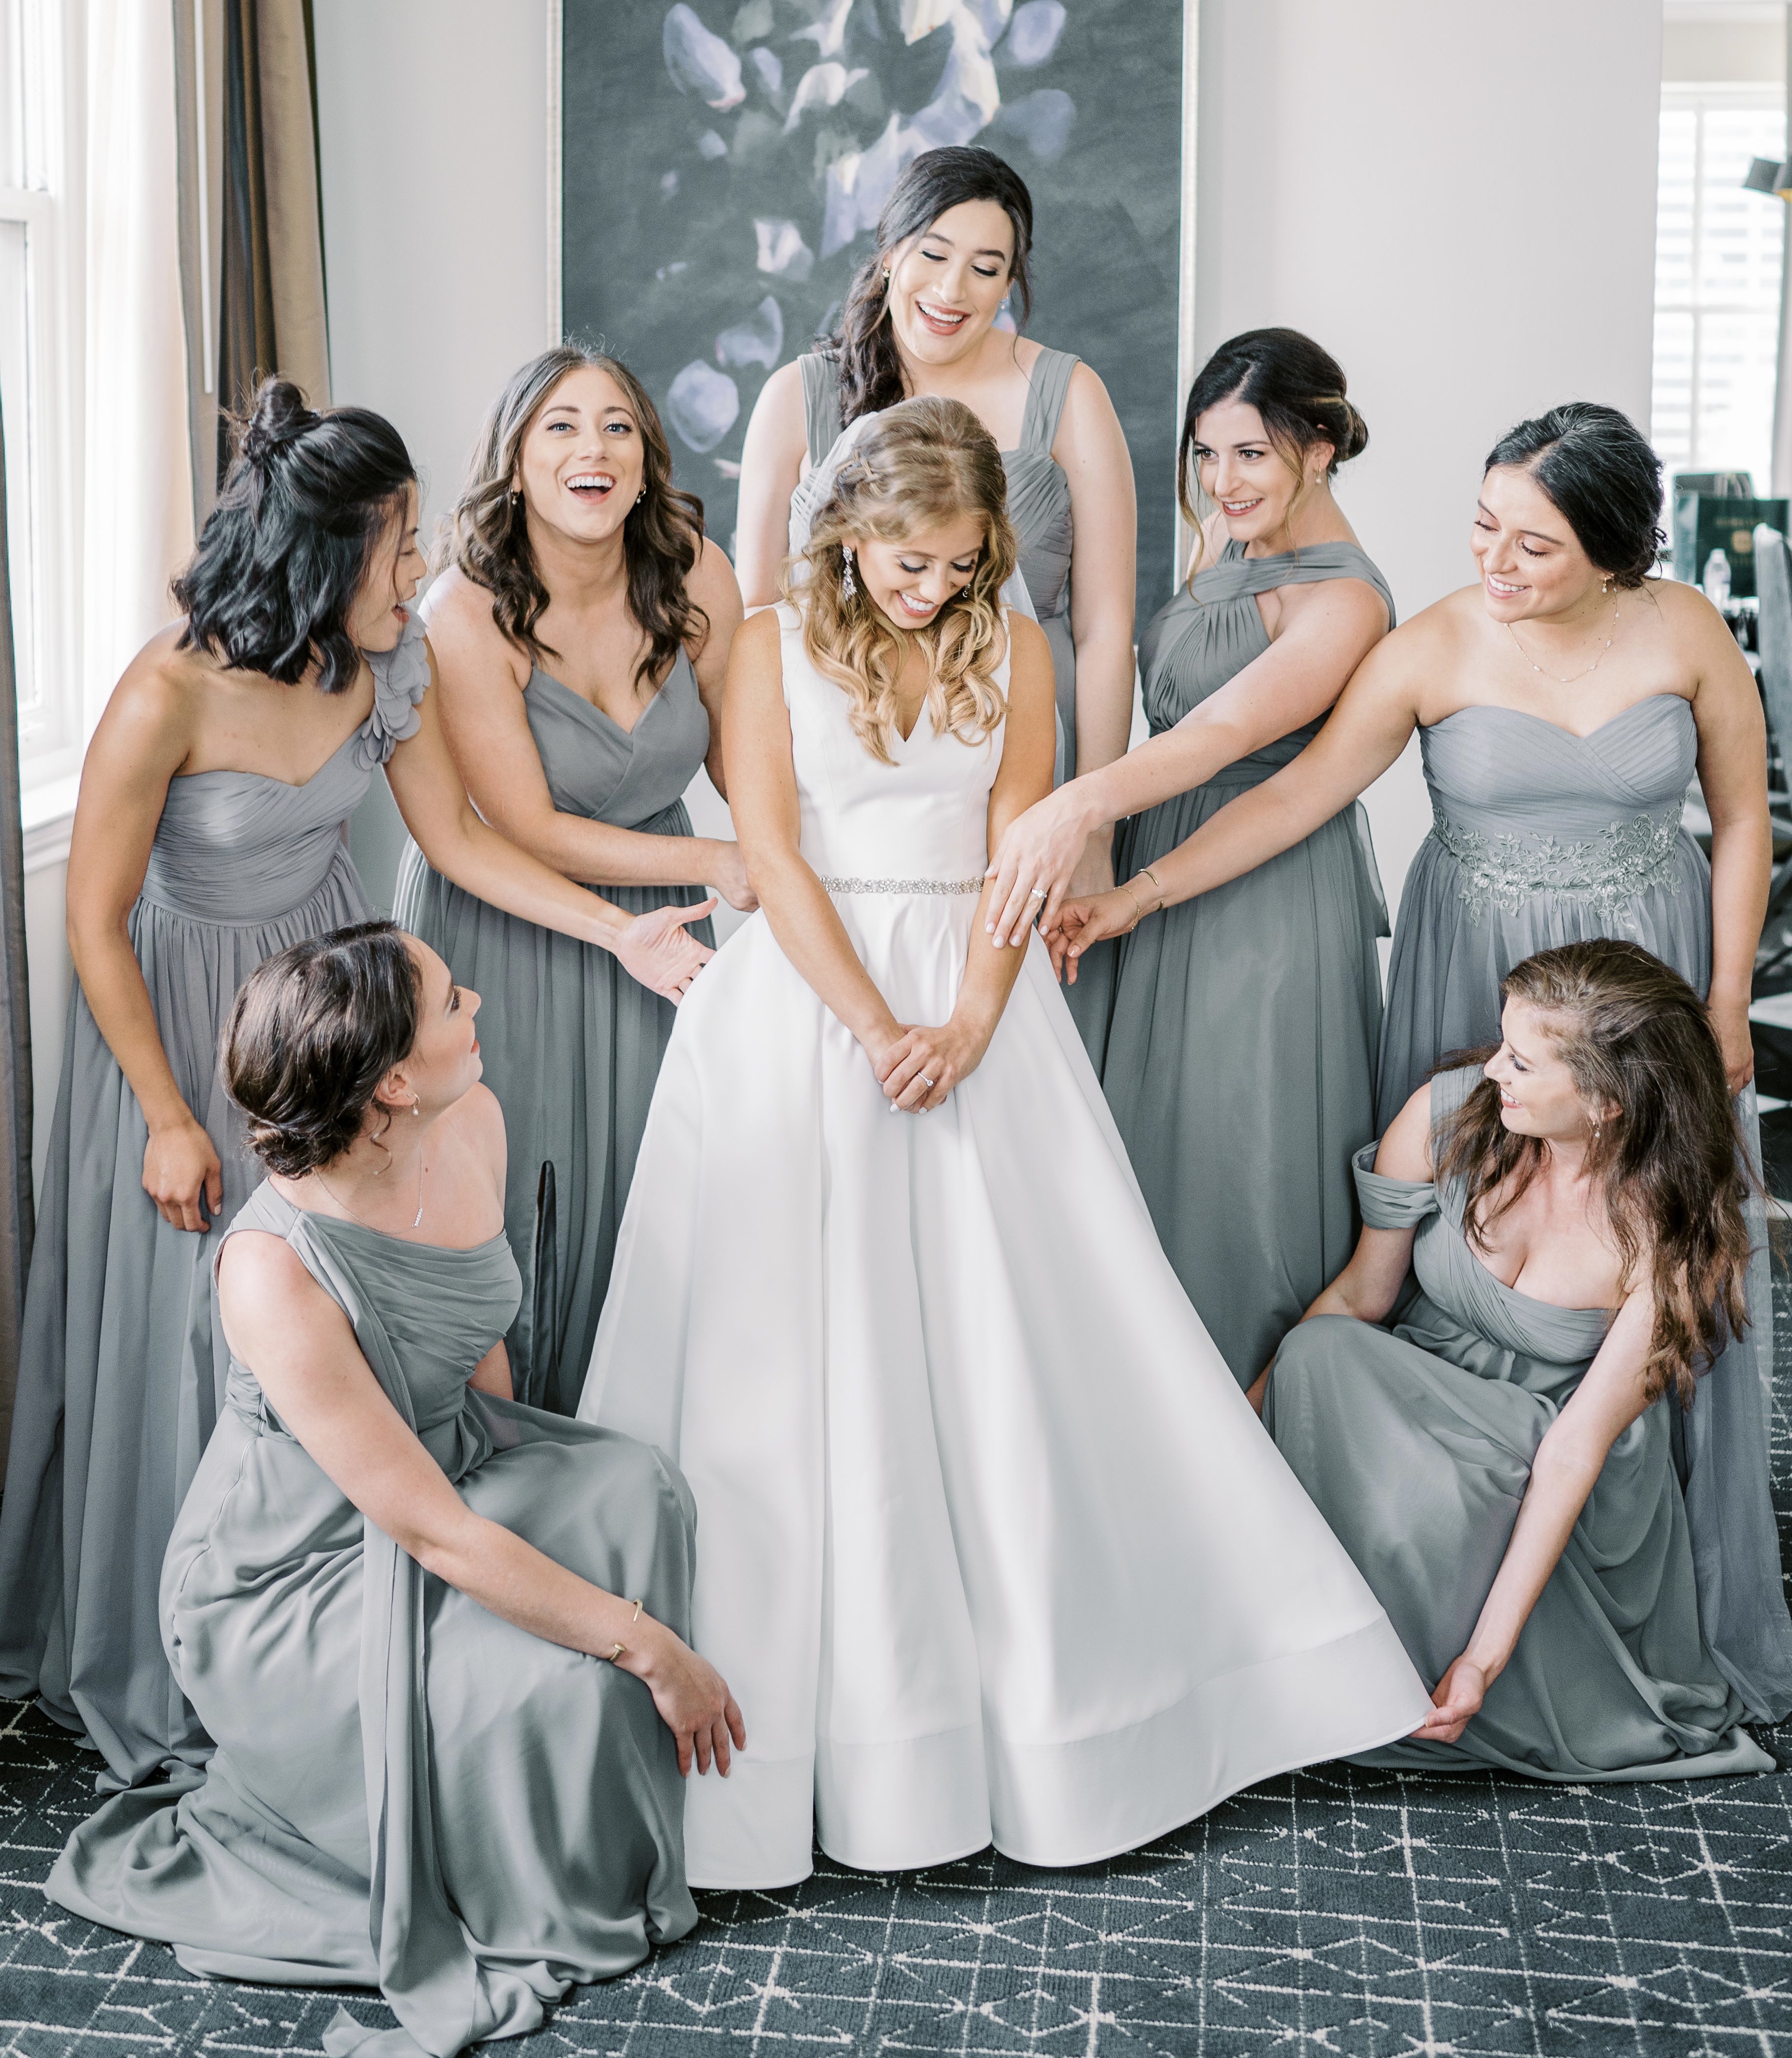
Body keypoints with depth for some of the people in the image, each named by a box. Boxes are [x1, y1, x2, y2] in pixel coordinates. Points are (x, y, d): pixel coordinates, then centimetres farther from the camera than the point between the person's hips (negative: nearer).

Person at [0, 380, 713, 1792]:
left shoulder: (391, 662, -11)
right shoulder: (170, 694, -27)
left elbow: (459, 838, 2)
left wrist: (620, 931, -6)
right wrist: (169, 1119, -13)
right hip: (185, 1006, -5)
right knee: (196, 1324, 4)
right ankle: (173, 1666, 25)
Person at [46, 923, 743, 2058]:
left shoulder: (474, 1124, -12)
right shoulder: (274, 1270, -34)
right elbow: (434, 1536, -30)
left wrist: (534, 1482, 14)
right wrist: (654, 1651, -26)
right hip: (286, 1581, -7)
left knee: (638, 1487, -16)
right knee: (557, 1686, -25)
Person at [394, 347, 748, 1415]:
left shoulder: (696, 575, -10)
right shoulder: (469, 611, -22)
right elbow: (528, 832, -19)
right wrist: (718, 864, -17)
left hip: (653, 926, 4)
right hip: (502, 932, -3)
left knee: (642, 1189, 10)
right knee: (510, 1202, 7)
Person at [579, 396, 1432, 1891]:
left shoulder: (1012, 651, 8)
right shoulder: (776, 646, 1)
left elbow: (1020, 851, 2)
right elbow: (773, 855, -6)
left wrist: (965, 1025, -13)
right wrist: (876, 1029, -16)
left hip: (980, 997, 2)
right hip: (805, 1000, -2)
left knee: (1017, 1335, 2)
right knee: (802, 1351, -3)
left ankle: (1046, 1697, 15)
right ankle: (804, 1724, 6)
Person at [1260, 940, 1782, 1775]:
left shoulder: (1679, 1235, -22)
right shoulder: (1447, 1116, -16)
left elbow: (1576, 1447, -24)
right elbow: (1360, 1296, -1)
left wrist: (1484, 1654, -27)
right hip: (1412, 1408, 3)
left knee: (1444, 1504, -36)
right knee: (1318, 1353, -29)